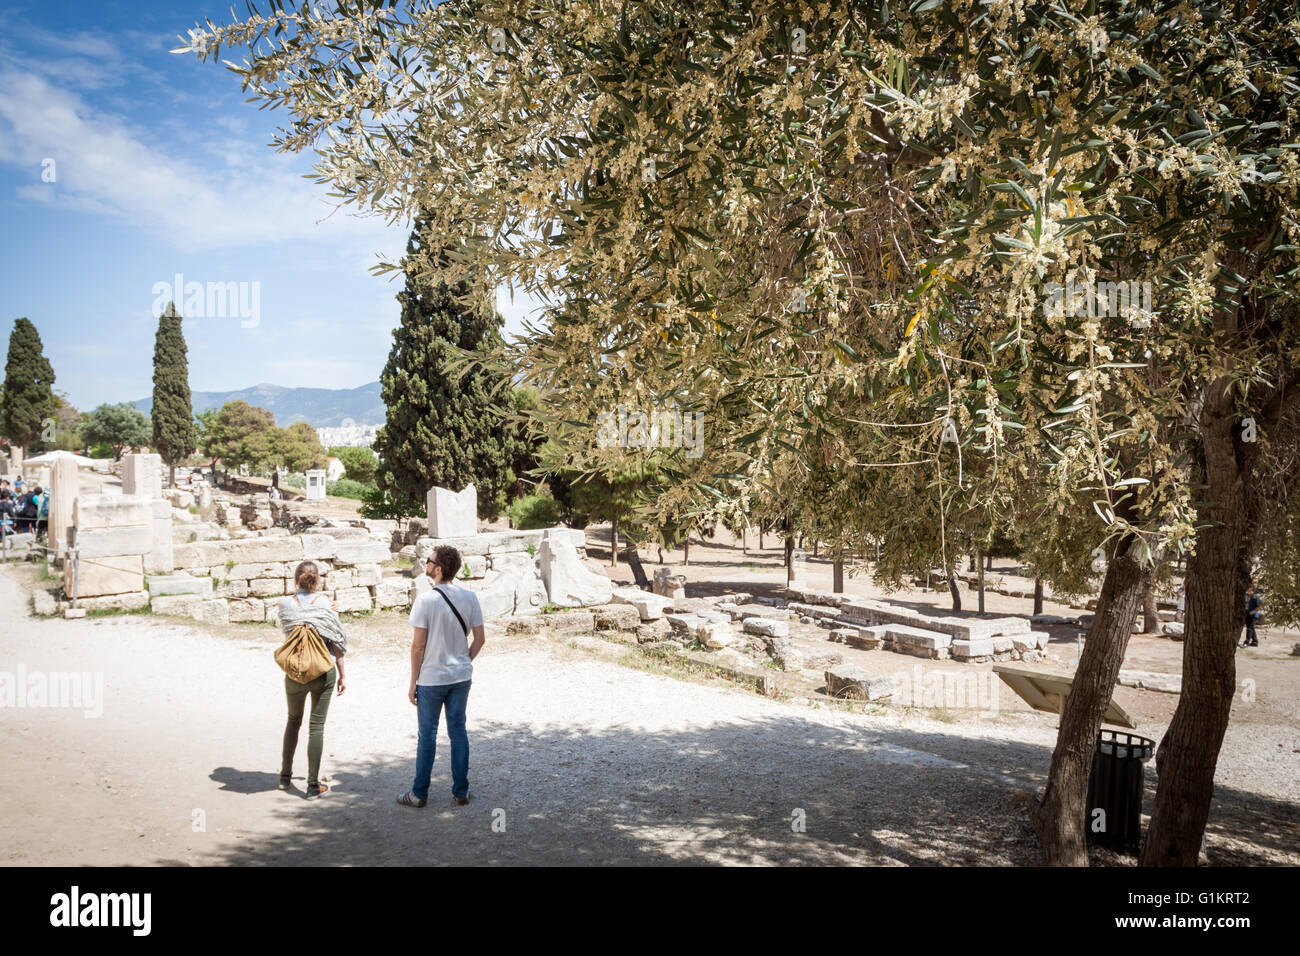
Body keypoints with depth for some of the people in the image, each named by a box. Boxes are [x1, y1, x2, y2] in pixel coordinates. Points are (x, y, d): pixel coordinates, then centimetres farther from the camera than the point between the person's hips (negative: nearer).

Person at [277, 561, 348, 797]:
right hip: (324, 671, -2)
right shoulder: (326, 603, -8)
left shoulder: (285, 603, -3)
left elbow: (288, 632, 11)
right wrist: (343, 675, 1)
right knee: (317, 726, 5)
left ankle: (285, 775, 32)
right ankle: (313, 784, 7)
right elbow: (336, 643, -7)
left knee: (293, 720, 22)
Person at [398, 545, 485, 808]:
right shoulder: (470, 597, -2)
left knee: (427, 735, 7)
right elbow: (479, 639, 2)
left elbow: (418, 645, -12)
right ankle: (461, 792, 17)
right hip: (461, 677, 4)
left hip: (431, 678, -4)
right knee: (458, 731, 12)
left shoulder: (425, 601, -15)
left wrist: (413, 683, -4)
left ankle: (419, 793, 18)